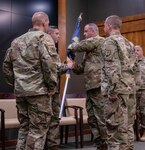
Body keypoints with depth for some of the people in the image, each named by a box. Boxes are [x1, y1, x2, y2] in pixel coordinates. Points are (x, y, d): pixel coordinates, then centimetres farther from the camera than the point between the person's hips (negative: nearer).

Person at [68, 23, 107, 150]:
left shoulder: (99, 40, -1)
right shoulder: (89, 49, 25)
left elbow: (81, 46, -12)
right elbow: (82, 68, 24)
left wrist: (71, 47, 9)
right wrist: (73, 65, 5)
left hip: (99, 86, -9)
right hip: (91, 87, 9)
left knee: (102, 118, -7)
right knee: (92, 119, 10)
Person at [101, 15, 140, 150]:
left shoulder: (109, 42, -7)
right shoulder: (129, 43, 18)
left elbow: (112, 69, -18)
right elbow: (136, 68, 17)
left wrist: (112, 91, -18)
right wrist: (134, 85, 19)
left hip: (118, 90, -8)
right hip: (130, 89, 8)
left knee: (116, 127, -4)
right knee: (128, 126, 13)